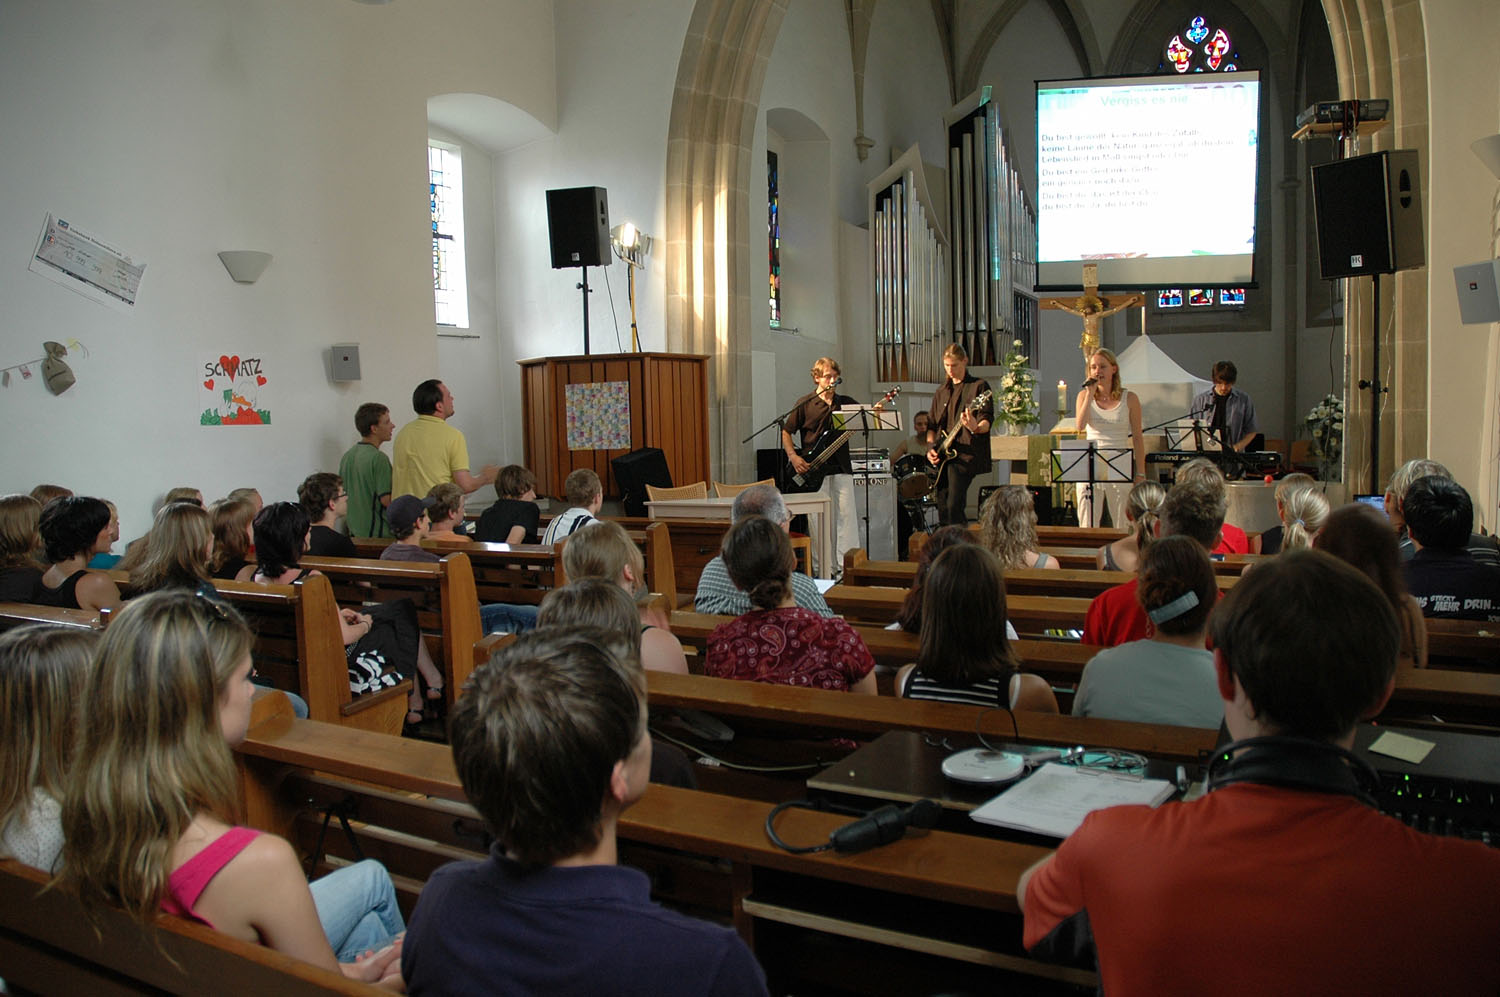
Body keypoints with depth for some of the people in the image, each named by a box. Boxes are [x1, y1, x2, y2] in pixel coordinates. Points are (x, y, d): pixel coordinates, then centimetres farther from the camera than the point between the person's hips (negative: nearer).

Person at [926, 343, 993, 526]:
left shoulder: (979, 386, 2)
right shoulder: (941, 392, 19)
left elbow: (987, 421, -7)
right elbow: (932, 425, 21)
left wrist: (976, 428, -30)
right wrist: (930, 447, 4)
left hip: (964, 454, -6)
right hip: (942, 456, 6)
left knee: (954, 506, -18)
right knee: (943, 508, 4)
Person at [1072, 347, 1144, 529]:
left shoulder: (1129, 398, 2)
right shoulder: (1084, 395, 7)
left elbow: (1137, 437, 3)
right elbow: (1080, 426, -11)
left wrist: (1140, 474, -1)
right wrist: (1090, 394, -11)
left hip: (1119, 465, -1)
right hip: (1090, 464, 1)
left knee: (1124, 525, 0)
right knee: (1087, 525, 1)